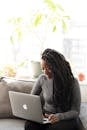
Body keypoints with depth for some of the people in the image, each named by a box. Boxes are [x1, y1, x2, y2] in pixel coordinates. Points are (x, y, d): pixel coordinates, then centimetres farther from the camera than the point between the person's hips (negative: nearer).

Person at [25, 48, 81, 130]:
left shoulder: (72, 82, -9)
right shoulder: (42, 79, 0)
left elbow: (75, 111, -8)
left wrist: (59, 116, -27)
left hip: (66, 119, -2)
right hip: (45, 117, 3)